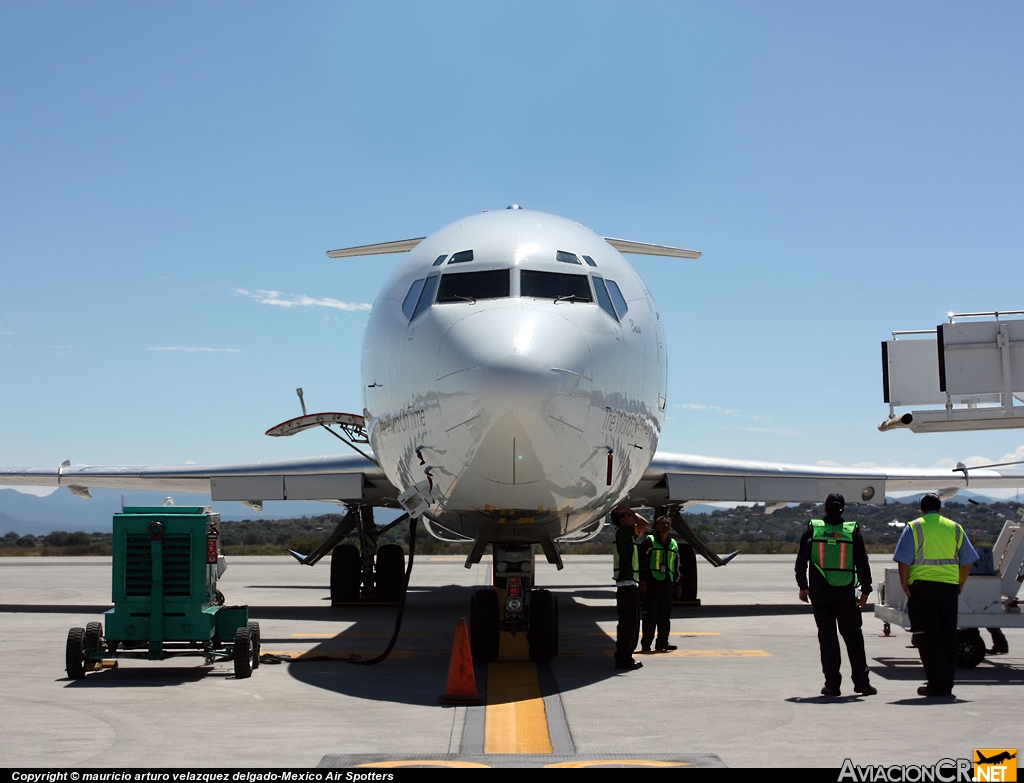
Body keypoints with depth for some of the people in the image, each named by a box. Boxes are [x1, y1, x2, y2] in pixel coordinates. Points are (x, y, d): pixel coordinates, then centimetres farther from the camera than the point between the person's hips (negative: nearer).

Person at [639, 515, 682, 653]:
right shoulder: (649, 541, -3)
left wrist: (678, 584, 17)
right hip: (651, 584, -6)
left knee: (665, 616, 8)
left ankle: (662, 643, 15)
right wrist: (642, 580, -13)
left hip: (667, 585, 6)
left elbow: (676, 566, 21)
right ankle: (646, 644, 2)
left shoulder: (673, 544, 16)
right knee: (650, 616, -3)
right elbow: (640, 561, -7)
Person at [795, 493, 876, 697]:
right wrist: (865, 591, 6)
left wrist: (803, 586, 10)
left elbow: (801, 561, 1)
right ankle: (861, 682, 11)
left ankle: (832, 684, 3)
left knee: (827, 637, 4)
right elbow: (862, 563, 0)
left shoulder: (812, 529, -1)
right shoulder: (852, 531, -1)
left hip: (820, 593, 0)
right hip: (846, 593, 0)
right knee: (853, 637, 10)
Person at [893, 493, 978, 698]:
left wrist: (904, 585, -2)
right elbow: (968, 560, 10)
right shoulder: (955, 528, 12)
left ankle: (936, 684, -3)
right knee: (948, 635, 10)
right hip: (949, 586, 4)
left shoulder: (914, 528, 1)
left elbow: (903, 560, -9)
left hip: (922, 586, -3)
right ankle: (947, 685, 12)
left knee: (927, 636, 0)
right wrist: (959, 585, 15)